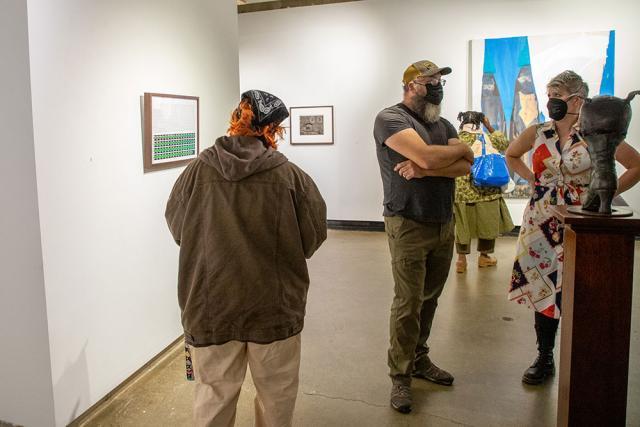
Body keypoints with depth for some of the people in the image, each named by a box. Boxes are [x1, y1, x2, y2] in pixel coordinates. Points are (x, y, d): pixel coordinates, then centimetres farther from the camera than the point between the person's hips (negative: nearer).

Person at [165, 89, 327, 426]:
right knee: (276, 394, 19)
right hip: (273, 306, -1)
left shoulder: (197, 171, -7)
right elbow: (313, 235, -4)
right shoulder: (290, 176, -12)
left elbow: (176, 228, 5)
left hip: (210, 307, 2)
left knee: (213, 398, 17)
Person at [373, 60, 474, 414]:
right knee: (408, 304, -3)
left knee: (429, 299, 13)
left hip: (444, 225, 7)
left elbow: (466, 166, -2)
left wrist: (423, 169, -17)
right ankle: (400, 376, 11)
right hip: (409, 226, -6)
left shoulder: (442, 124, 13)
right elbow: (427, 156, -23)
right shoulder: (390, 118, -8)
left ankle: (419, 359, 30)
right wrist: (460, 148, -4)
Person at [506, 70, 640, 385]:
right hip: (542, 223, 3)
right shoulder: (537, 133, 3)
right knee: (543, 288, 10)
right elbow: (511, 155, 21)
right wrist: (533, 179, 8)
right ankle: (544, 358, 25)